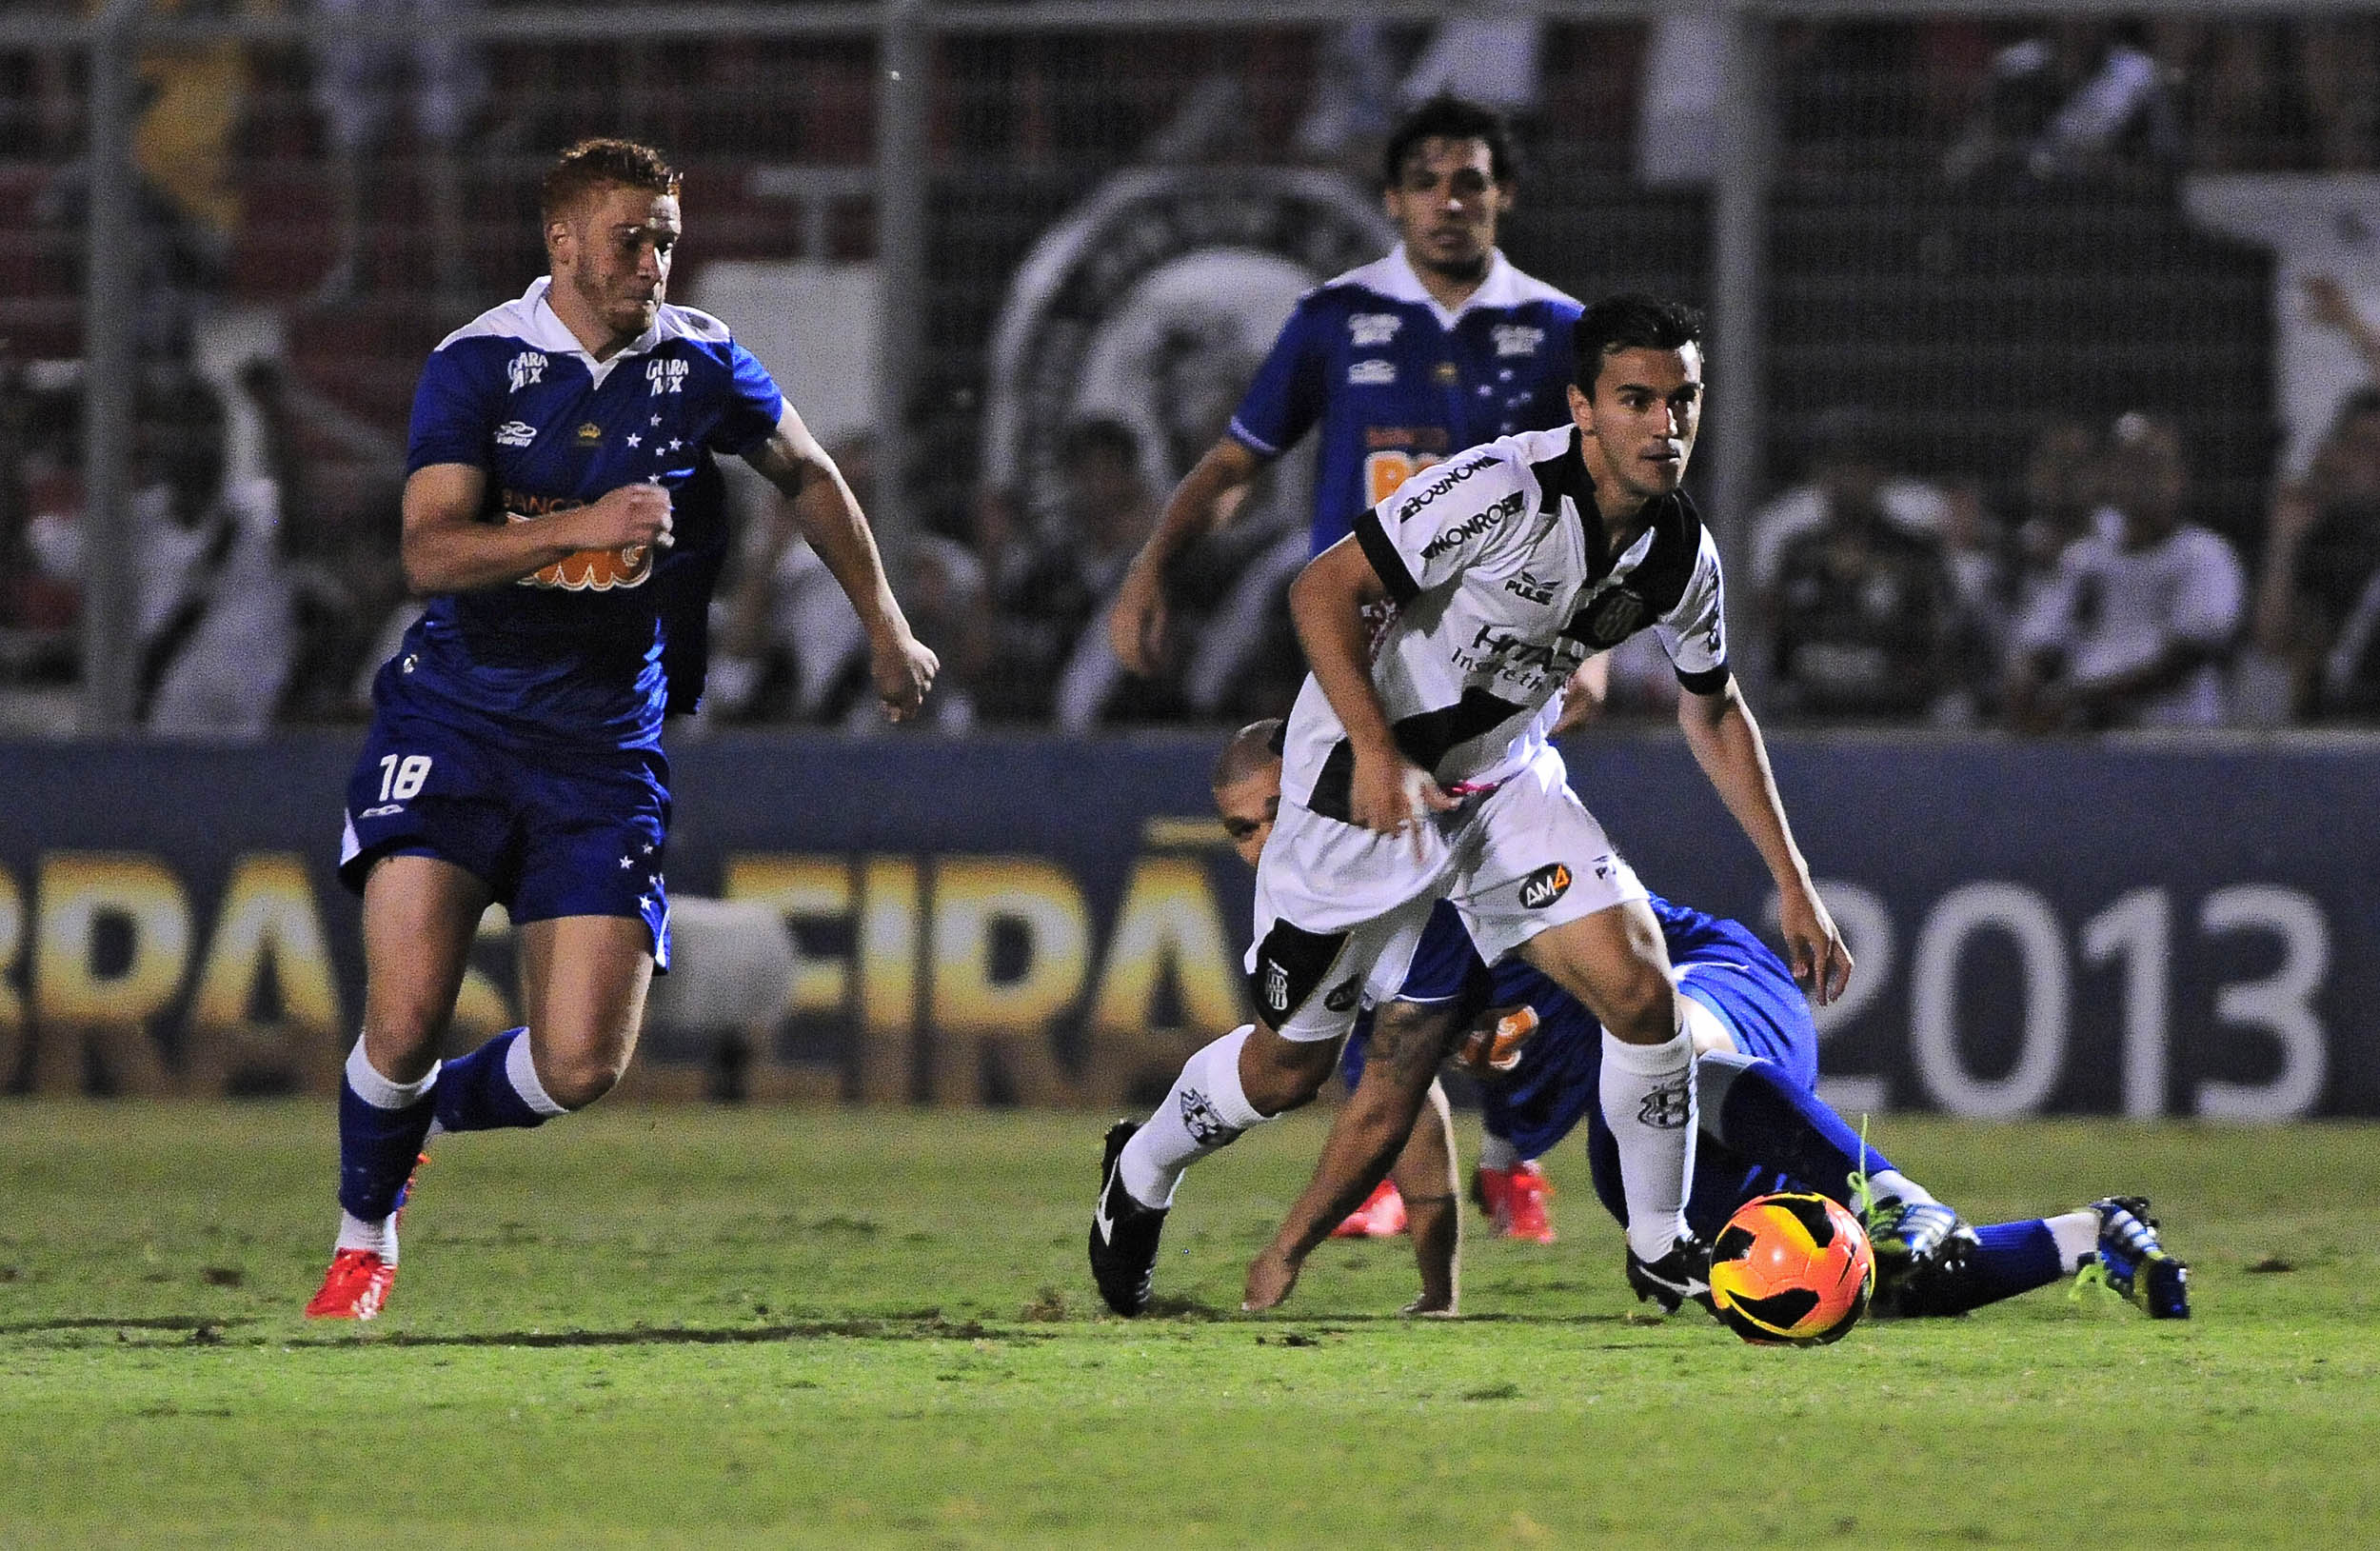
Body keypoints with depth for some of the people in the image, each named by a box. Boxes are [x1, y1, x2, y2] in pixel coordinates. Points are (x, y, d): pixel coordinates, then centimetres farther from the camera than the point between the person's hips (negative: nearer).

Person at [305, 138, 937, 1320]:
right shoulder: (477, 365, -6)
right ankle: (364, 1238, 12)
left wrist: (883, 627, 26)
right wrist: (582, 528, -30)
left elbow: (809, 477, 22)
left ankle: (430, 1109, 25)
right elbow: (430, 550, -18)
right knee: (406, 1019, -15)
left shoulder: (698, 361, 2)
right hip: (457, 720, -2)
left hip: (603, 744, 2)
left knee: (581, 1066, -8)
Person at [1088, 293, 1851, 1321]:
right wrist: (1377, 753, -35)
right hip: (1365, 779, -5)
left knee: (1641, 987, -15)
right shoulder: (1505, 491, -28)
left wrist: (1792, 883, 10)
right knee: (1289, 1068, 4)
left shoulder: (1684, 554, -6)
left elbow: (1713, 715, 11)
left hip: (1506, 783, 5)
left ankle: (1660, 1249, 5)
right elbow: (1323, 590, -26)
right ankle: (1140, 1177, 36)